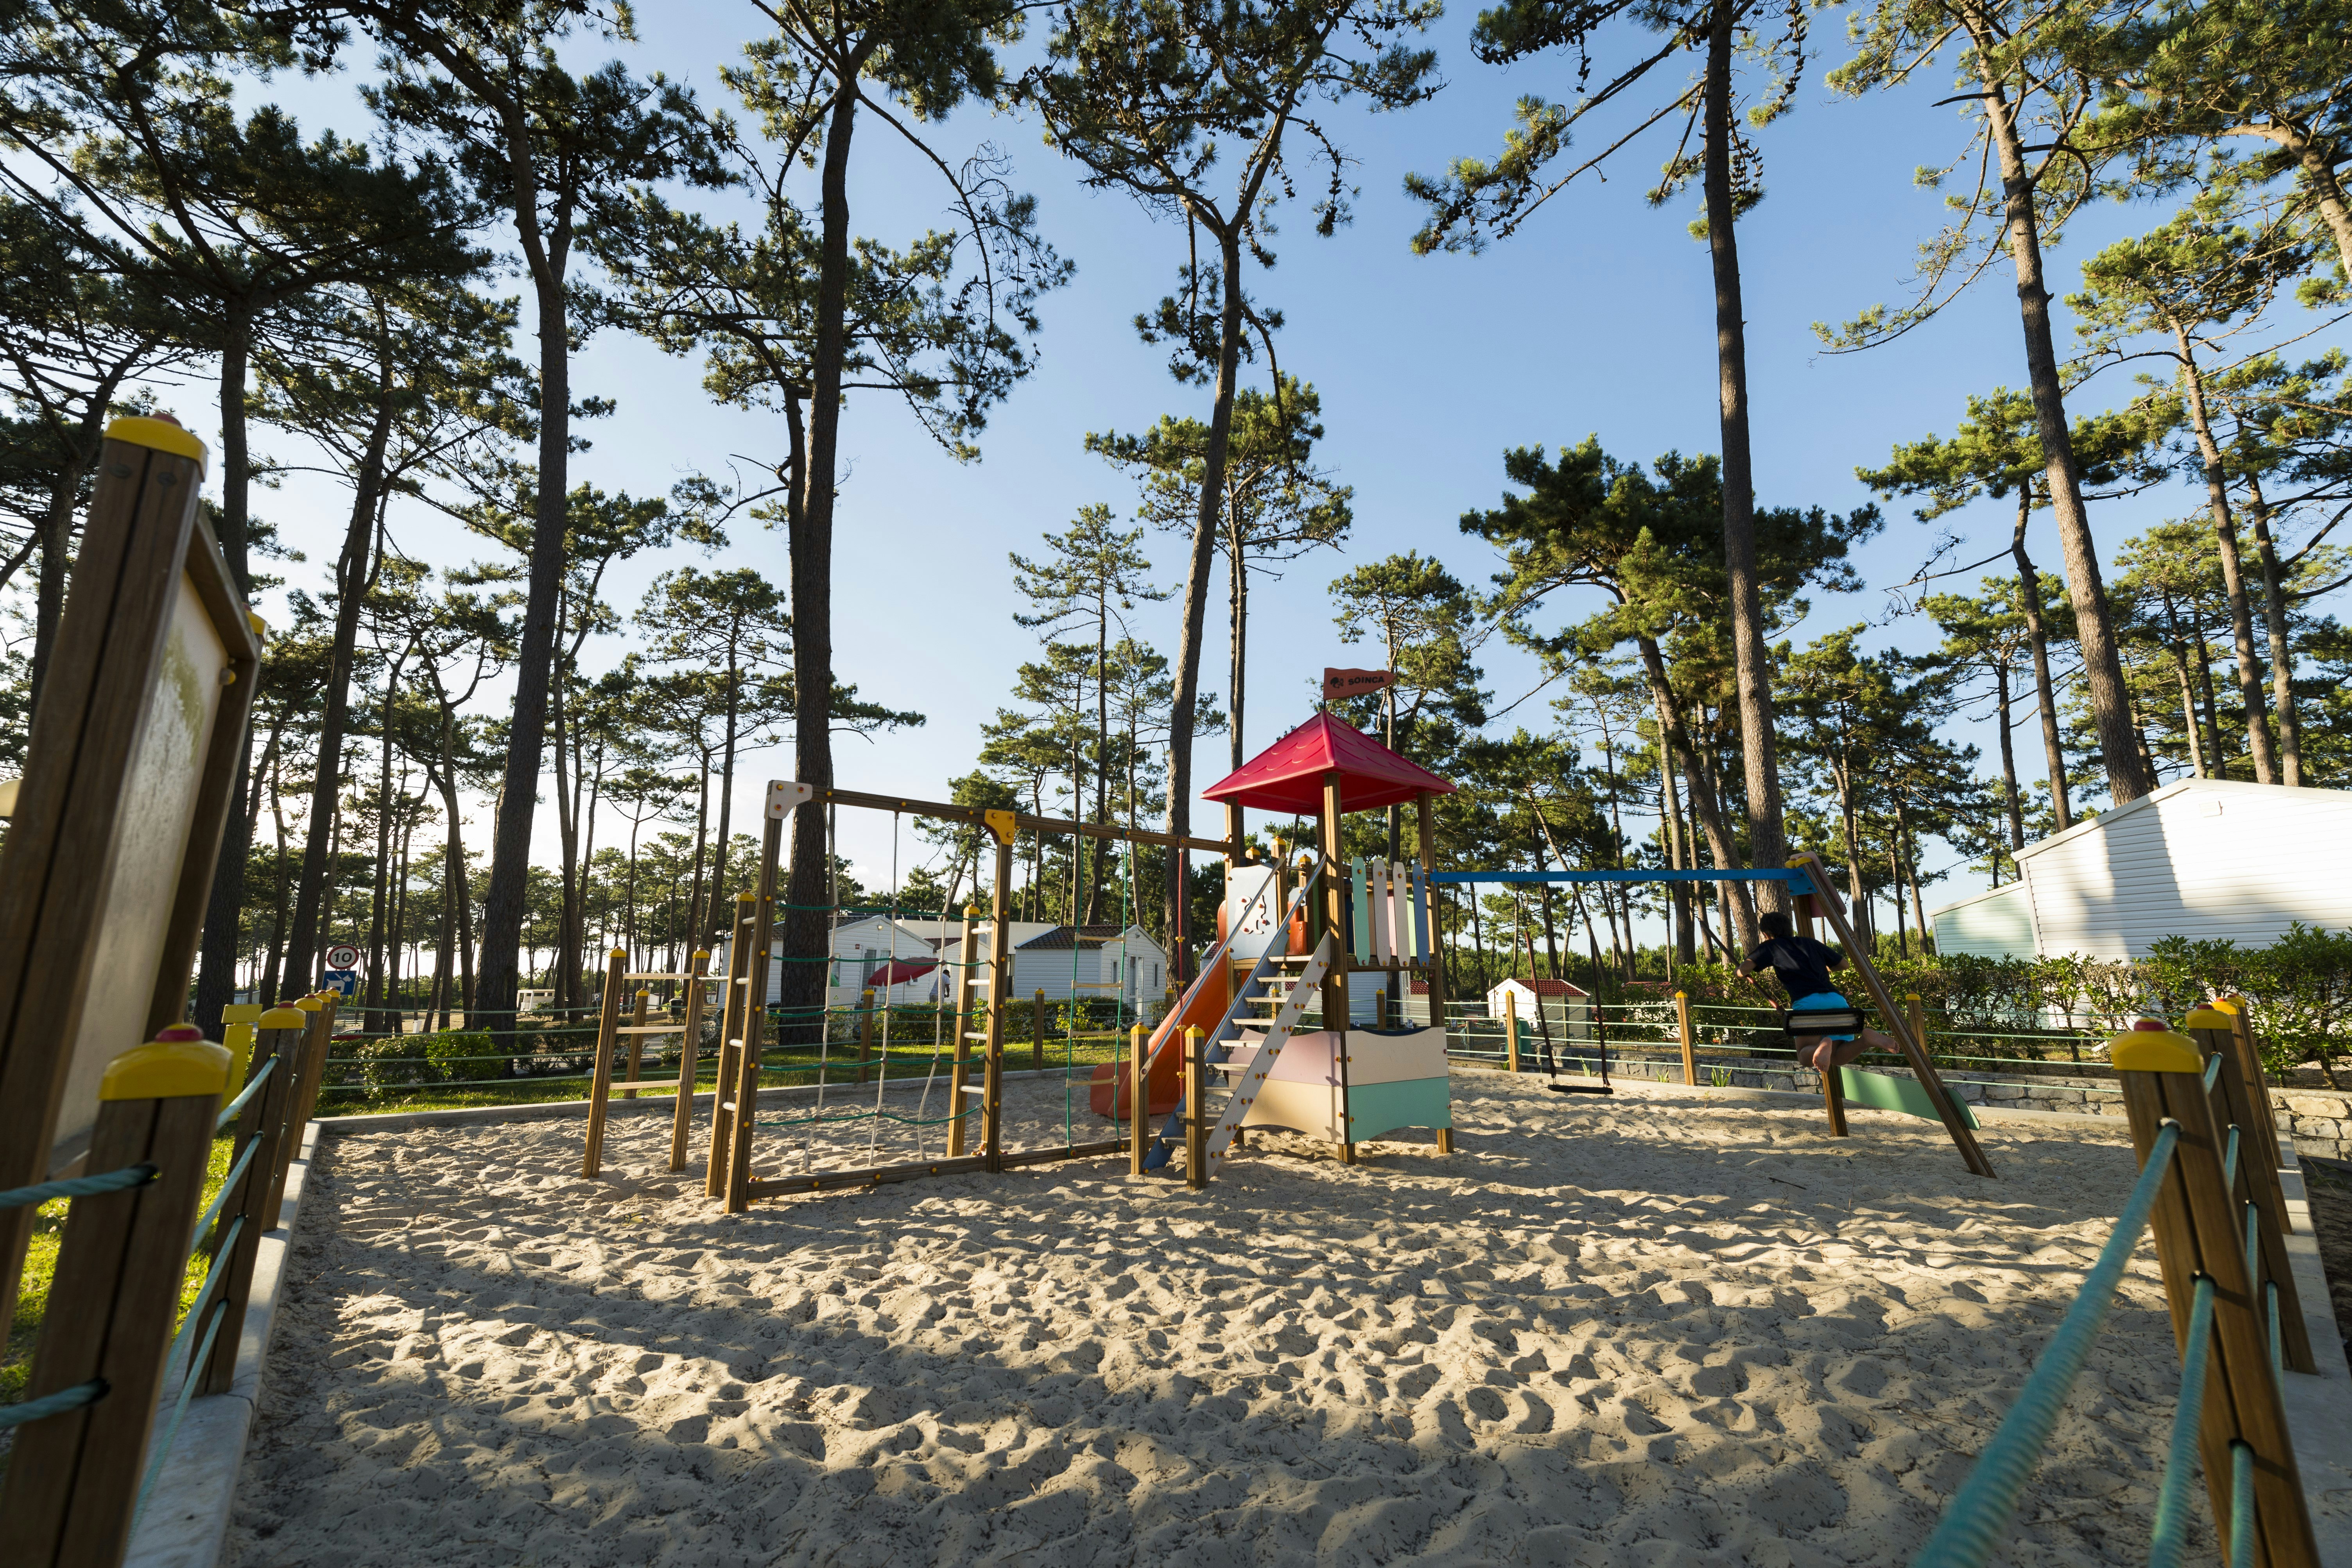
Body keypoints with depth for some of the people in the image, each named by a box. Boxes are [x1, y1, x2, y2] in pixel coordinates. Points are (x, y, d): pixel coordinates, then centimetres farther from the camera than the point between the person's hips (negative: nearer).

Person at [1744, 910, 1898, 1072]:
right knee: (1837, 1058, 12)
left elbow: (1743, 970, -1)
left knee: (1806, 1057, 5)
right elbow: (1843, 964, 33)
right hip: (1837, 1000, 5)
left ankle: (1823, 1045, -27)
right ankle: (1866, 1038, -14)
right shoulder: (1810, 943, 26)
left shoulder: (1771, 946, 12)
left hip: (1808, 1003, -5)